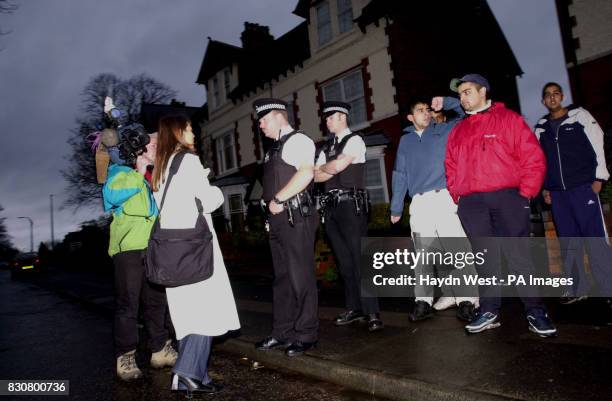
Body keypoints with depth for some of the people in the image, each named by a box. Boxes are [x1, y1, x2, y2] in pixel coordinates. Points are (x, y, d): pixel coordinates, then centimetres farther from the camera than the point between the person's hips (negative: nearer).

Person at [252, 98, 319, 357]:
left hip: (295, 217, -9)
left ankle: (306, 335, 9)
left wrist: (277, 199, -18)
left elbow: (306, 172, -20)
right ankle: (282, 332, 23)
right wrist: (272, 205, 7)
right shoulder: (275, 148, 21)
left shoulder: (297, 140, -5)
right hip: (277, 219, 9)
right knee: (282, 277, 13)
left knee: (300, 276, -3)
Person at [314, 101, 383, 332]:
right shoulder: (327, 148, 21)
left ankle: (372, 313, -4)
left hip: (351, 203, -7)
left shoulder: (354, 140, -1)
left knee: (359, 258, -9)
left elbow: (337, 166, -15)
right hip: (332, 206, 7)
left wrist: (322, 167, 4)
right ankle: (354, 308, 18)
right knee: (343, 260, 9)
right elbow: (315, 176, 11)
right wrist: (332, 169, -5)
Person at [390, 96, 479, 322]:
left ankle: (467, 300, -2)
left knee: (458, 249, -8)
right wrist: (396, 208, 12)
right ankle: (423, 301, 7)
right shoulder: (405, 140, 21)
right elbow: (400, 175, 17)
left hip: (445, 197, -2)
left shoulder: (446, 130, 17)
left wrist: (445, 103, 3)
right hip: (419, 203, 2)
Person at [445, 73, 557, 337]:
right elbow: (451, 169, 17)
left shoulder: (508, 119, 7)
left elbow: (534, 159, 1)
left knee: (519, 255, -4)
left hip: (507, 198, -3)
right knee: (485, 258, 6)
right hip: (471, 204, 4)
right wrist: (457, 197, 5)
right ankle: (489, 311, 13)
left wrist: (524, 194, -6)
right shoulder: (457, 132, 19)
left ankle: (535, 311, 7)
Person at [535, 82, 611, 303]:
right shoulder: (541, 128, 14)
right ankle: (577, 288, 12)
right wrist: (544, 187, 10)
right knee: (568, 241, 5)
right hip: (557, 192, 3)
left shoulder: (580, 115, 6)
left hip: (584, 187, -3)